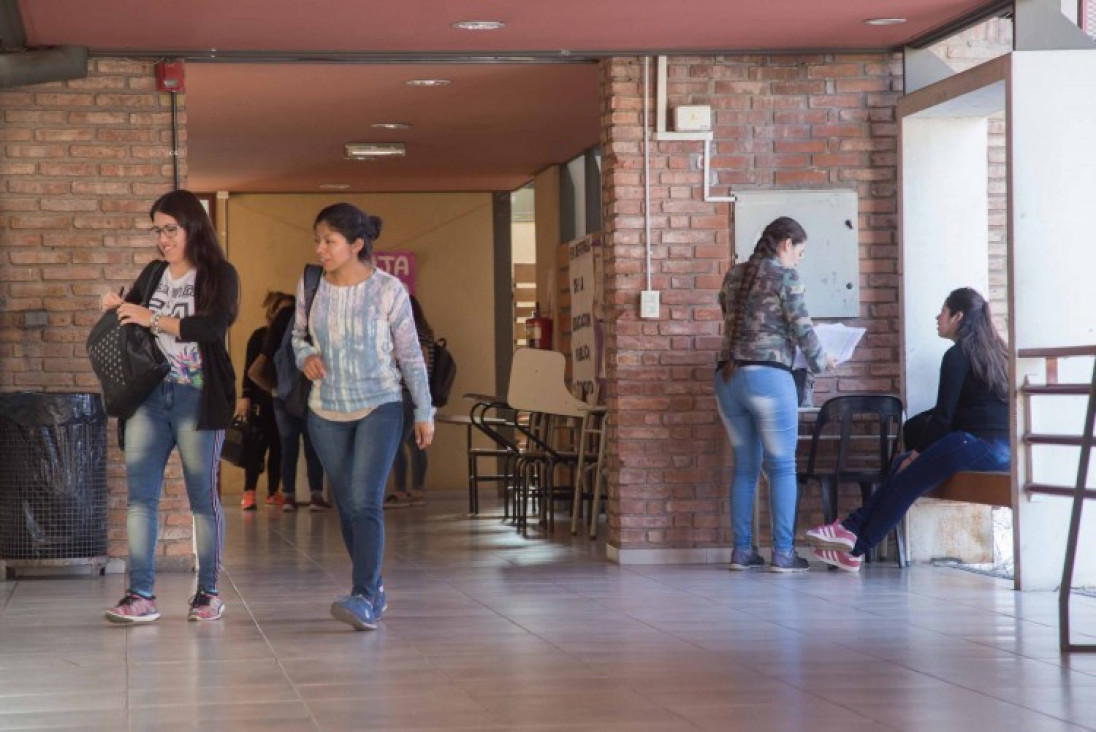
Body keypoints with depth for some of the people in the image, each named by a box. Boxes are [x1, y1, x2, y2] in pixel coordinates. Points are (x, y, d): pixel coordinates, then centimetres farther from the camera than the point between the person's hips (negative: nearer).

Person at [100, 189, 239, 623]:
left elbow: (213, 327, -17)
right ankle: (141, 595, -5)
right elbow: (128, 323, 28)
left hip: (197, 397, -5)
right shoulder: (153, 274, 15)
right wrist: (118, 307, 5)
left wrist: (153, 319, -21)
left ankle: (208, 593, 9)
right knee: (140, 494, -4)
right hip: (149, 393, 5)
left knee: (202, 496, 1)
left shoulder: (218, 274, -1)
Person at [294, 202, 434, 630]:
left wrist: (424, 412, -1)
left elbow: (410, 354, -3)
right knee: (347, 507, 10)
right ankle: (375, 589, 25)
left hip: (379, 407, -4)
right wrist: (305, 355, -9)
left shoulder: (388, 290, -11)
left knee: (366, 503, -18)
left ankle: (364, 599, -24)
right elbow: (299, 333, 15)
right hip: (326, 412, 4)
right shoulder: (310, 286, -2)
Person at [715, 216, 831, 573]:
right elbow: (802, 329, -8)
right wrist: (819, 362, 10)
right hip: (768, 378, -6)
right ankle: (783, 553, 0)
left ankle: (742, 551, 12)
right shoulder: (785, 277, -5)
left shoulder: (734, 275, 14)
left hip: (728, 378, 6)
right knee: (782, 467, 2)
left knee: (745, 467, 13)